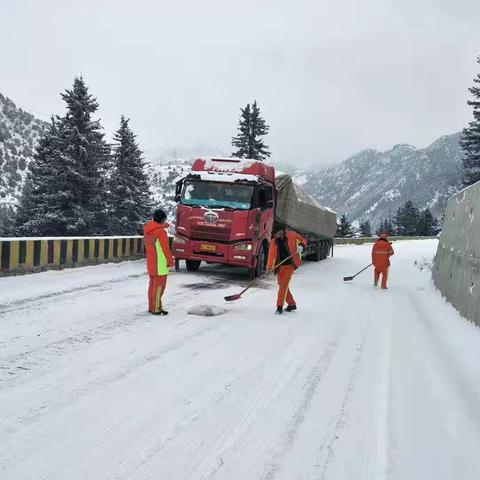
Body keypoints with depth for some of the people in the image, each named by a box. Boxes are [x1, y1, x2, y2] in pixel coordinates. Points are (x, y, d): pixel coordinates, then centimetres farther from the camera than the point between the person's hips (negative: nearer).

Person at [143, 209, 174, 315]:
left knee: (153, 283, 16)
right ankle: (156, 308, -1)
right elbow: (165, 248, -16)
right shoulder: (161, 232, -18)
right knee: (159, 284, -3)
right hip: (160, 263, -9)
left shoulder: (147, 229, 7)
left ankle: (151, 306, 23)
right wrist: (170, 261, -7)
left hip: (150, 261, 9)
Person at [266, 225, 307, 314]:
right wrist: (269, 267, -12)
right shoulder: (273, 241, 1)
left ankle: (279, 307, -8)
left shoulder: (291, 236, -7)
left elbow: (303, 240, 5)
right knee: (282, 285, 12)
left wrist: (302, 246, -17)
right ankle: (292, 304, 29)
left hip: (289, 265, -5)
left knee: (284, 285, -11)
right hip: (279, 266, 5)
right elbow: (271, 254, -3)